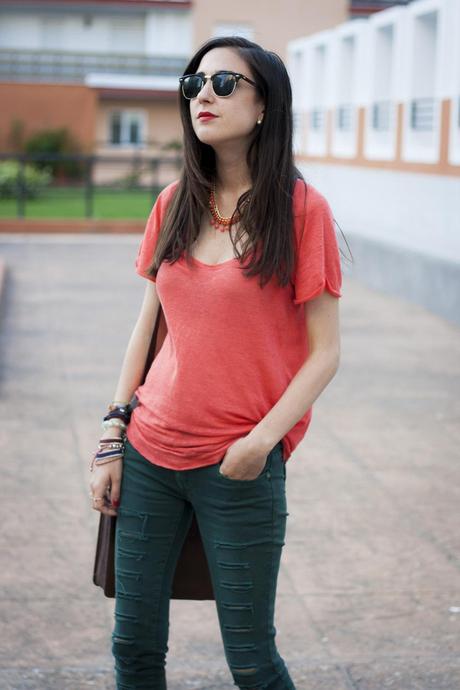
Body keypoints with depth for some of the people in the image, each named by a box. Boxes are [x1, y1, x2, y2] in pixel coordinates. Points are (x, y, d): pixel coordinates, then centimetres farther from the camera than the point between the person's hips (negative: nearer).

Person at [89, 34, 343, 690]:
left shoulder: (300, 207, -7)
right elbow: (147, 327, 12)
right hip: (149, 454, 5)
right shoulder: (175, 203, 7)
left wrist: (263, 440, -18)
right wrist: (114, 438, 6)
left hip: (240, 466, -4)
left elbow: (325, 352, -7)